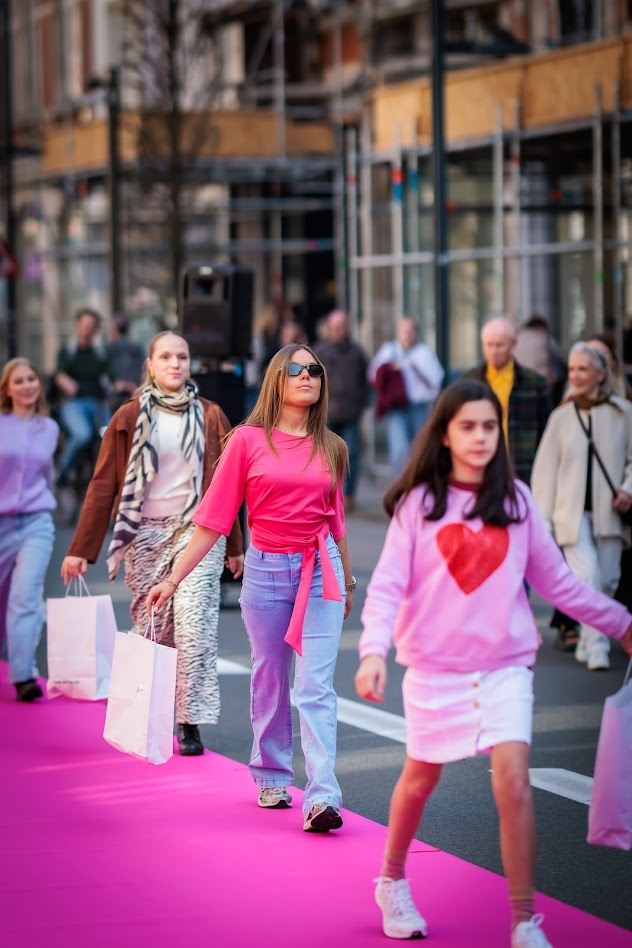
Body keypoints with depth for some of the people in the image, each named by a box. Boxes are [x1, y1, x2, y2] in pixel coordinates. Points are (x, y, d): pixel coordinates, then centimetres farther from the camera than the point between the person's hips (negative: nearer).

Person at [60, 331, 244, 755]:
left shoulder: (210, 416, 6)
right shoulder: (129, 417, 4)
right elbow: (104, 484, 3)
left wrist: (235, 547, 15)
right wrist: (80, 549, -1)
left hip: (197, 531, -1)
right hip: (145, 534, 1)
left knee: (194, 626, -14)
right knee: (151, 632, 3)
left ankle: (191, 723, -10)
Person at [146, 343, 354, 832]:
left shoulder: (331, 447, 6)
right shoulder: (248, 440, -2)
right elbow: (214, 519, -1)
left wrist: (348, 580, 24)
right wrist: (173, 579, -4)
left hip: (320, 571, 0)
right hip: (266, 570, 0)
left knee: (316, 686, -8)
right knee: (269, 681, 11)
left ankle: (322, 797, -15)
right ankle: (272, 779, 29)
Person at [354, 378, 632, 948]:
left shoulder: (516, 500, 1)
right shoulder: (418, 502, -4)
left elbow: (556, 580, 9)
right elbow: (387, 585, -8)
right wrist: (374, 650, -23)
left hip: (504, 666, 0)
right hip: (435, 666, 0)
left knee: (514, 784, -14)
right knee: (421, 779, 15)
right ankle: (393, 882, 41)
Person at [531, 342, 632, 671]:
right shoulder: (561, 417, 5)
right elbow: (545, 470, 6)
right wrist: (542, 520, 1)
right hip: (572, 512, -1)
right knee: (587, 577, -14)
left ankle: (588, 640, 21)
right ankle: (596, 646, -10)